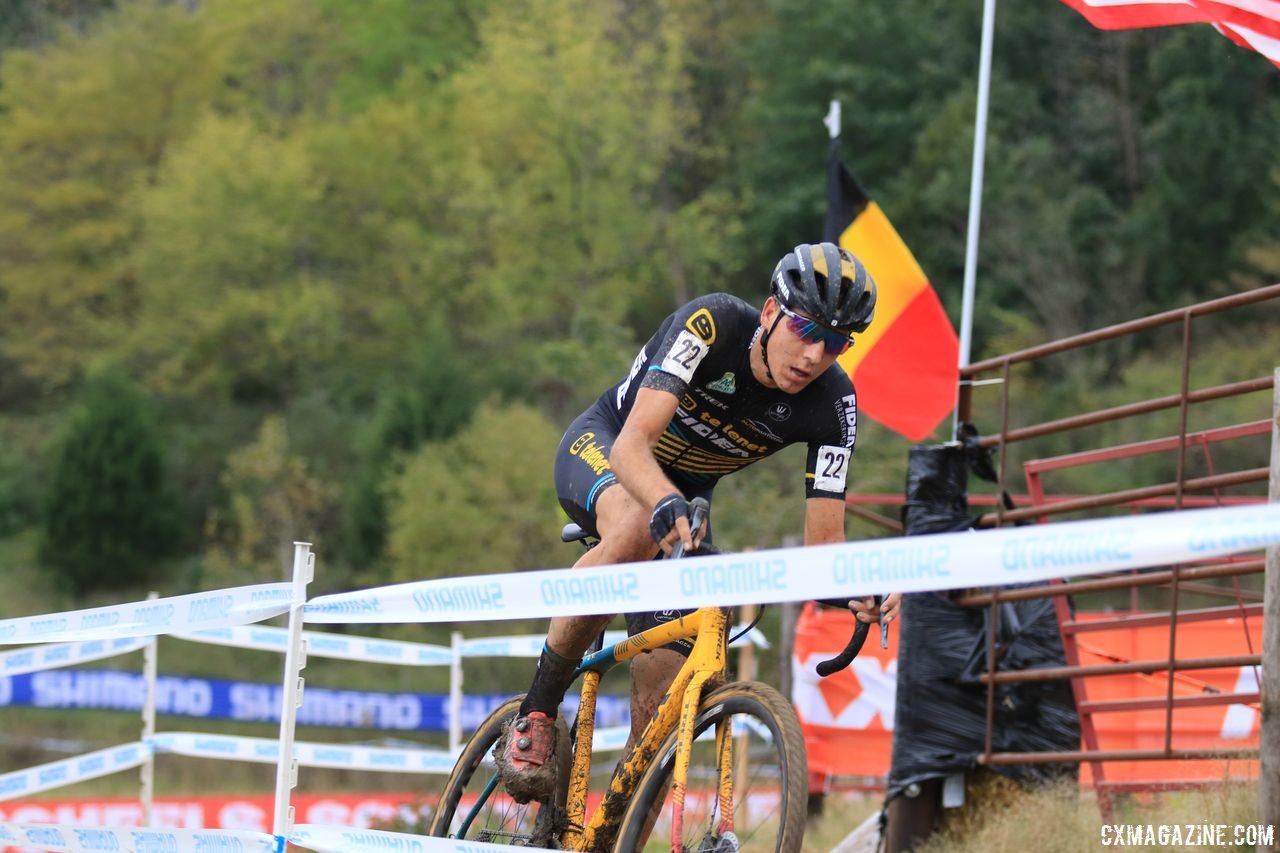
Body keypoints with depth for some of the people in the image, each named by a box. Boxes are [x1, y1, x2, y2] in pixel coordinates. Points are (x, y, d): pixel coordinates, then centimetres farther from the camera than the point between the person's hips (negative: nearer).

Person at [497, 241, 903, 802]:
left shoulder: (832, 406, -21)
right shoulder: (712, 324, -32)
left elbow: (824, 535, -21)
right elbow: (633, 443, -42)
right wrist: (667, 504, -63)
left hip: (687, 492, 4)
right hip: (601, 447, -4)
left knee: (664, 687, -13)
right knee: (639, 530, -40)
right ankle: (535, 716, -27)